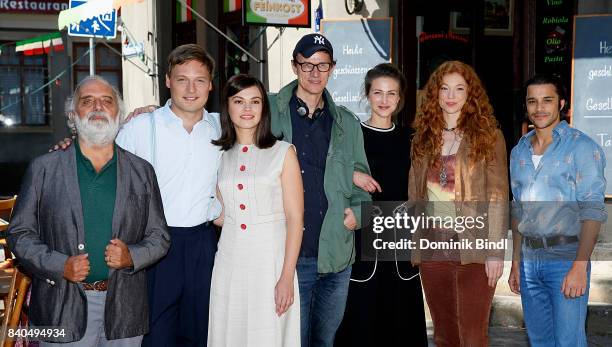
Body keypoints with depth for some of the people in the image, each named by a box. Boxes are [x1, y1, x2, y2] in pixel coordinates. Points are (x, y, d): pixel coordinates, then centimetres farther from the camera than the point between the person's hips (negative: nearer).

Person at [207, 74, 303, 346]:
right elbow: (220, 214, 13)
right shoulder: (218, 155, 9)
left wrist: (287, 276, -11)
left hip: (270, 260, -3)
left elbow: (295, 217, -4)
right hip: (229, 262, 3)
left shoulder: (283, 152, -1)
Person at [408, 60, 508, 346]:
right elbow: (414, 195, 11)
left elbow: (497, 197, -7)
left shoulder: (487, 136, -2)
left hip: (473, 250, -4)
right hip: (432, 248, 4)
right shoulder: (424, 137, 10)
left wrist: (495, 251, -13)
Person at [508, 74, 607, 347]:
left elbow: (592, 210, -12)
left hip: (566, 257, -5)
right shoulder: (519, 152, 12)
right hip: (529, 260, 6)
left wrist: (580, 266, -20)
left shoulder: (581, 147, -7)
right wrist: (516, 262, 13)